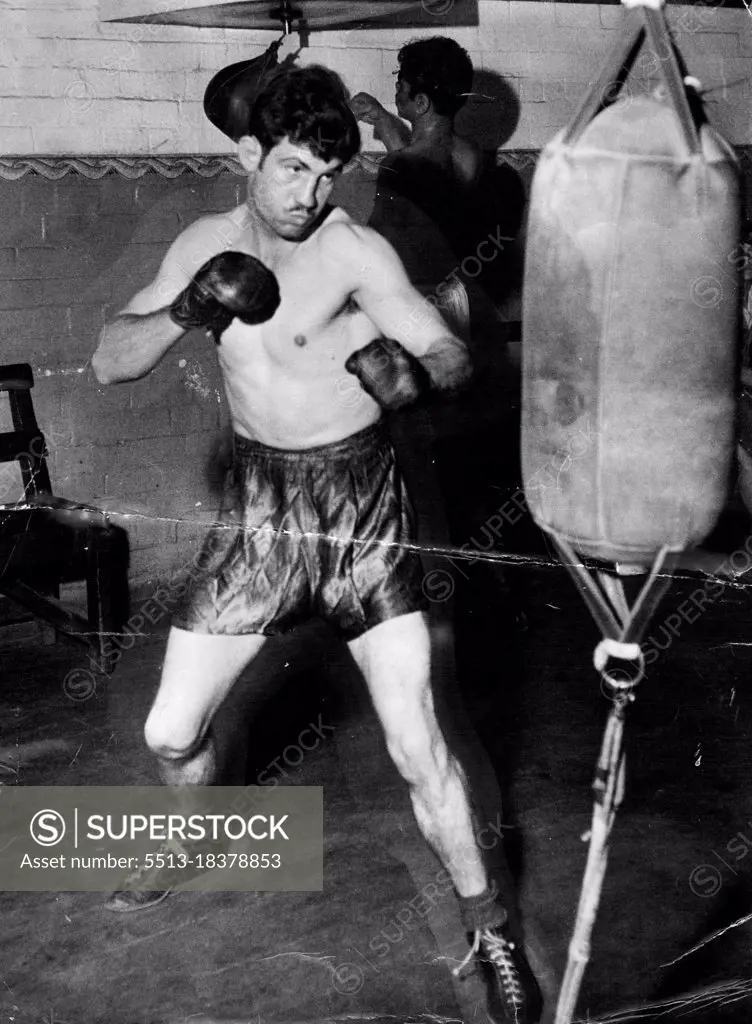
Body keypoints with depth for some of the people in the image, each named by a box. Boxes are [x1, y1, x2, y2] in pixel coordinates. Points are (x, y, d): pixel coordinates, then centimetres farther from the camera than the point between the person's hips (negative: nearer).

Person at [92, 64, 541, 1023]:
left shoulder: (356, 252, -14)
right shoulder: (206, 244, 0)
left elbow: (453, 353, -20)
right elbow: (110, 363, -3)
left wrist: (415, 369, -43)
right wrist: (183, 312, -22)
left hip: (359, 504, -4)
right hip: (259, 510, 4)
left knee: (416, 744, -7)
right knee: (170, 733, 9)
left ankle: (491, 935, 14)